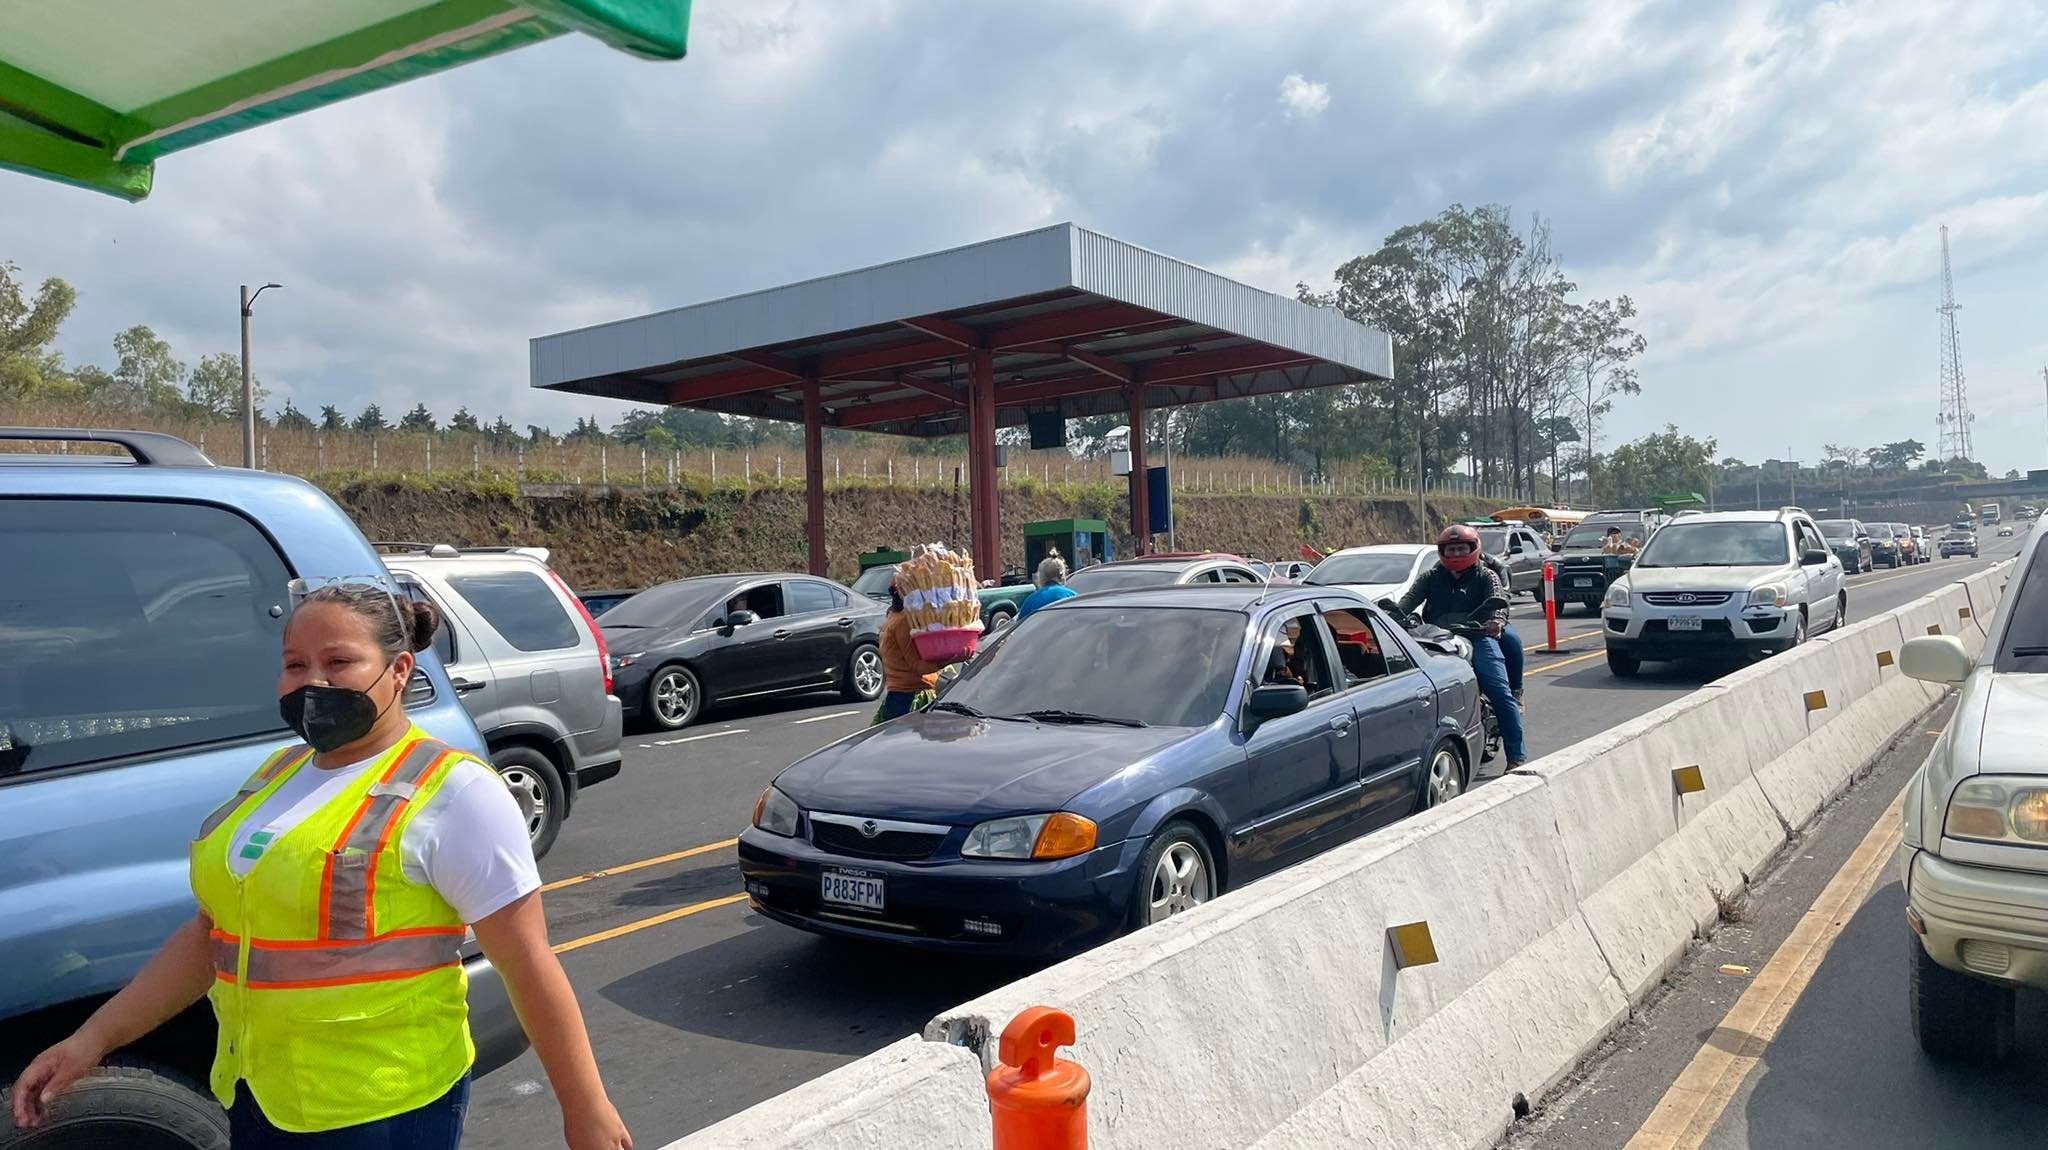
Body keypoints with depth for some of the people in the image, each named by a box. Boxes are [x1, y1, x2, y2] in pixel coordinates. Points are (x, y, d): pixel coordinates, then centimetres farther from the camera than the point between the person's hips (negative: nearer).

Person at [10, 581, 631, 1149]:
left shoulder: (452, 790, -15)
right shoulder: (277, 775, 8)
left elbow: (529, 965, -16)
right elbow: (210, 931, 16)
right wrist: (94, 1038, 9)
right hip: (255, 1098, 7)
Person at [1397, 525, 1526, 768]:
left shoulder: (1485, 576, 12)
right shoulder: (1432, 577, 17)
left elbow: (1497, 599, -7)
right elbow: (1411, 597, 1)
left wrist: (1497, 621, -31)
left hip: (1477, 637, -1)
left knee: (1501, 694, -14)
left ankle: (1517, 756, -9)